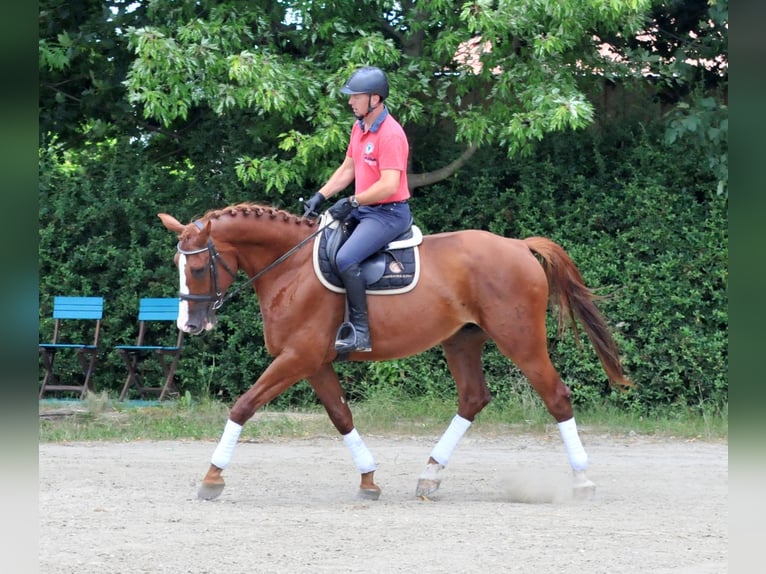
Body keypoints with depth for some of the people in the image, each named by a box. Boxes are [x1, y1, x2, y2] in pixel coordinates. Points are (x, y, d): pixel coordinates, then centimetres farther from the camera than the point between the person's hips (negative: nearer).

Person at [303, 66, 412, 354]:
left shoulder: (390, 134, -21)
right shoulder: (359, 127, 10)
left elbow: (389, 185, -27)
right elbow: (348, 169, 21)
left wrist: (352, 202, -22)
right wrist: (321, 195, 10)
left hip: (389, 214, -11)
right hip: (363, 210, 11)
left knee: (346, 258, -29)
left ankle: (361, 332, -24)